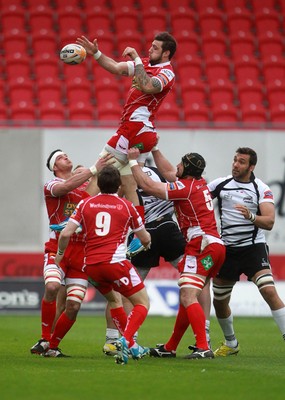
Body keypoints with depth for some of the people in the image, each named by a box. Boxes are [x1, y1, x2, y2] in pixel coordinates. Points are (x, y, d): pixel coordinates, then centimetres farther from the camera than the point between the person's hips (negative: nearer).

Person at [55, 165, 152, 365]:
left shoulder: (85, 204, 8)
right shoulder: (127, 206, 5)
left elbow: (66, 234, 2)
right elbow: (145, 238, 17)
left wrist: (59, 254, 21)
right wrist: (147, 243, 41)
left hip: (91, 265, 4)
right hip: (115, 262, -4)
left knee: (113, 299, 29)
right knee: (143, 303, 6)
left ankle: (131, 347, 26)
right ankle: (125, 340, -18)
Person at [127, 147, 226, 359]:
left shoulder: (186, 187, -10)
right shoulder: (200, 183, 15)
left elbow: (147, 185, -7)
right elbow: (168, 172, 31)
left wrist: (134, 161, 4)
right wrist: (154, 149, 34)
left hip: (202, 246, -10)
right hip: (215, 245, 10)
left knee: (188, 297, -17)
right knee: (186, 297, 15)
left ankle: (203, 347, -28)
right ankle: (170, 348, 22)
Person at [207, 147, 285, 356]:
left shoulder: (261, 189, -6)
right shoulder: (221, 184, 4)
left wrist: (251, 216, -34)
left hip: (253, 247, -4)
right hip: (228, 250, 4)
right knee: (219, 301, 9)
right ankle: (231, 344, 32)